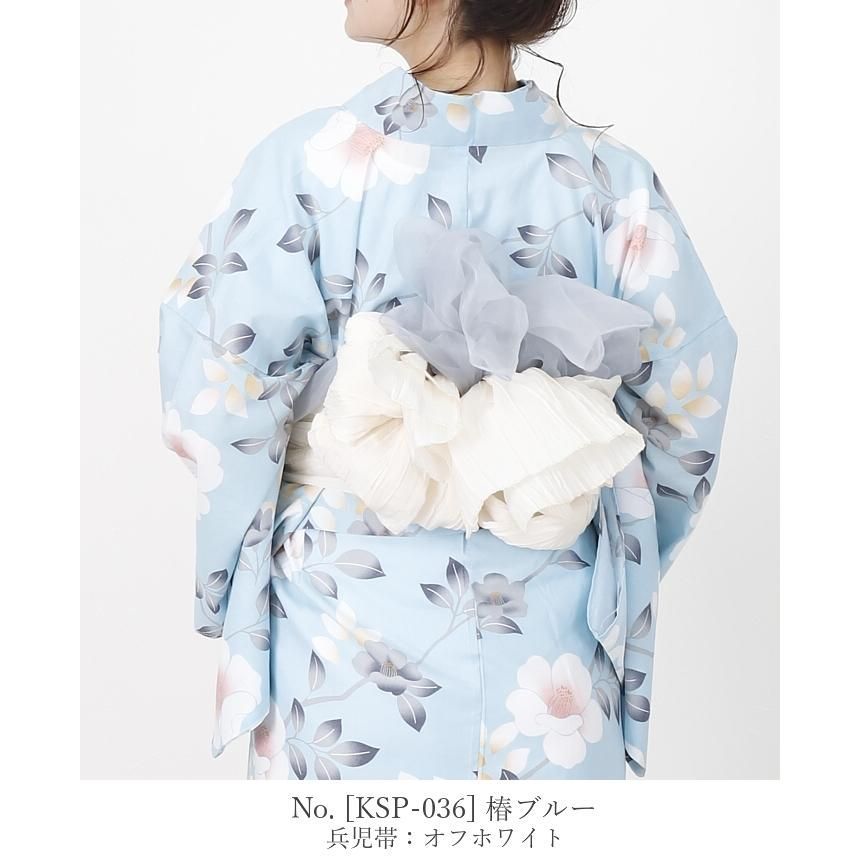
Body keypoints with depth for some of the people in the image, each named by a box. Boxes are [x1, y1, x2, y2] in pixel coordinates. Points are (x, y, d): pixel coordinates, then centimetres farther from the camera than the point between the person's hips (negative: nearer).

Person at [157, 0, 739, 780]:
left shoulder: (310, 158, -14)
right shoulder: (610, 177, -8)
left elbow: (221, 394, -11)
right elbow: (688, 386, -3)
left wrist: (222, 578, 4)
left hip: (346, 615, -1)